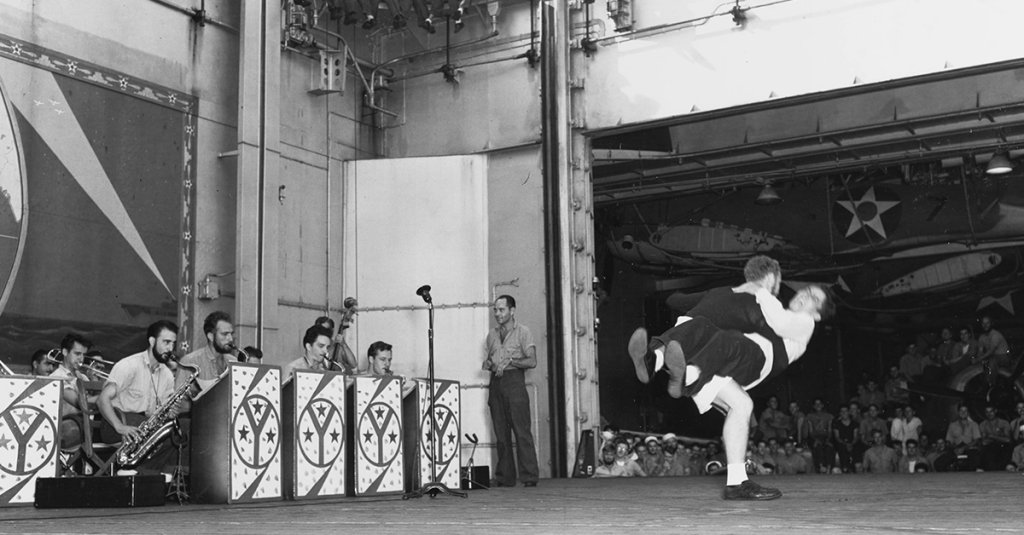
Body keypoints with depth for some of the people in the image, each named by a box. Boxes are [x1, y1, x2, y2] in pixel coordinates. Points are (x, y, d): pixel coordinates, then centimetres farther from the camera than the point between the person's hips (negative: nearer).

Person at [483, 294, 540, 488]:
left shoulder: (523, 332, 1)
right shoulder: (492, 335, 18)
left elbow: (532, 361, -6)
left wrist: (510, 361, -15)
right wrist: (487, 364, 3)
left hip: (514, 380, -5)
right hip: (496, 383, 5)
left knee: (522, 431, -10)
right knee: (501, 433, 3)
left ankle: (529, 476, -9)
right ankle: (505, 477, 6)